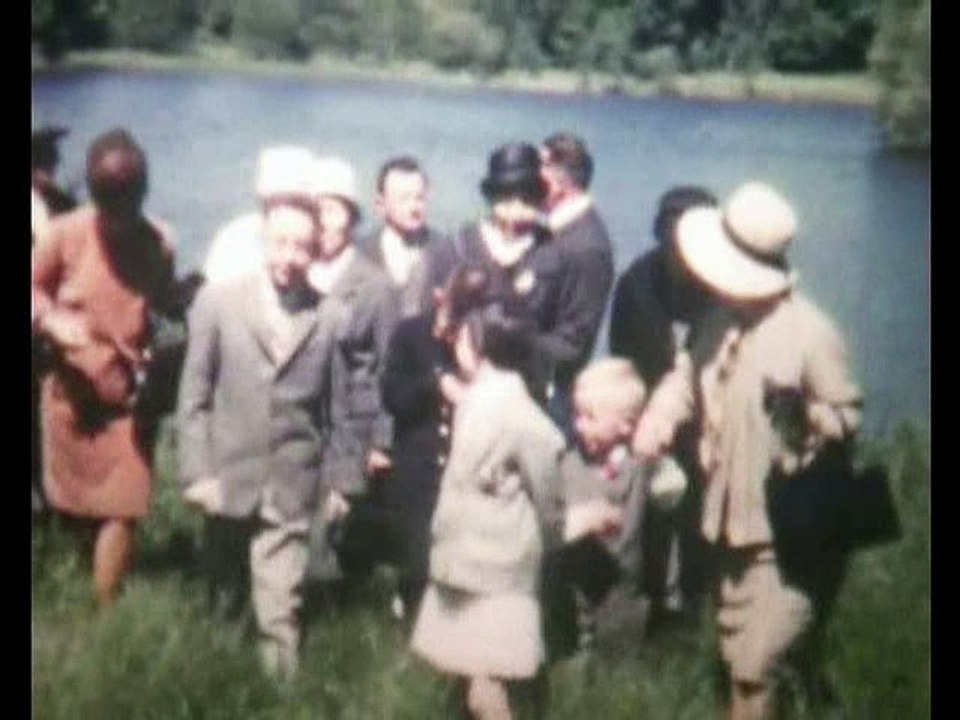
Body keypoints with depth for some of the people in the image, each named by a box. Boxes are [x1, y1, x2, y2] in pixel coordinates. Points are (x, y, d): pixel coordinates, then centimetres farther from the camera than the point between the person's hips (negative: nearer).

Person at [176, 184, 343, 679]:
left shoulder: (330, 315, -4)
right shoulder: (217, 301, -3)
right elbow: (193, 396, -2)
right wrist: (196, 472, -6)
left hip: (292, 487, -1)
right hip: (227, 478, 1)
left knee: (280, 610, -5)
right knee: (223, 601, 18)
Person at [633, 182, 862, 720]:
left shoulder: (810, 332, -21)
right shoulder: (722, 316, -1)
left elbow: (849, 414, -13)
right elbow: (690, 372, 12)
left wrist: (812, 418, -35)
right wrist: (662, 414, -8)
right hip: (732, 514, 8)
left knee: (757, 660, -7)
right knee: (736, 650, 21)